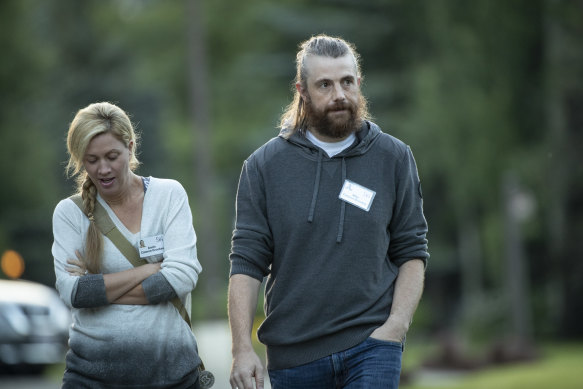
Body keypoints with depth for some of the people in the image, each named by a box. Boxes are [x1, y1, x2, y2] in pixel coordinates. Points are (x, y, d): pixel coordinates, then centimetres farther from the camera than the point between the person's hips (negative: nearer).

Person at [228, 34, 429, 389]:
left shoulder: (394, 158, 5)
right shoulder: (265, 165, 3)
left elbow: (412, 252, 7)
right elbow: (247, 262, 1)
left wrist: (398, 323, -8)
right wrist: (242, 349, -8)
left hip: (372, 348, -1)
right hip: (293, 356, 1)